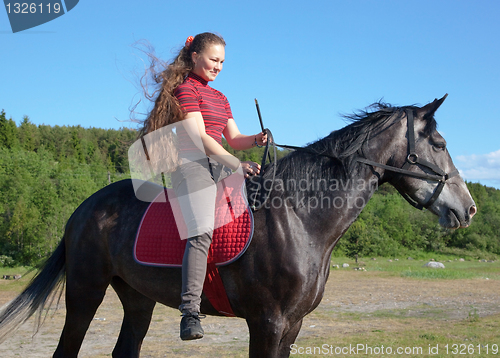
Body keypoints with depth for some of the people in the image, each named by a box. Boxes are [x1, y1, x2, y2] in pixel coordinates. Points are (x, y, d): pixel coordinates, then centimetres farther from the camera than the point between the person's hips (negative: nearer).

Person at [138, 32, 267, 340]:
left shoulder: (220, 97, 27)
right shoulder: (186, 88, 0)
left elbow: (234, 139, 19)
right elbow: (200, 136, -11)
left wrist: (255, 140, -3)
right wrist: (236, 164, -18)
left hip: (219, 165, 9)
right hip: (192, 164, -9)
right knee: (203, 230, -28)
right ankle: (190, 313, -33)